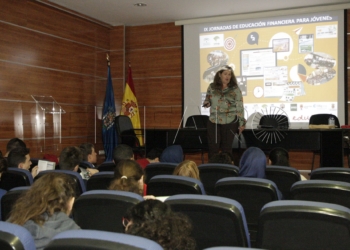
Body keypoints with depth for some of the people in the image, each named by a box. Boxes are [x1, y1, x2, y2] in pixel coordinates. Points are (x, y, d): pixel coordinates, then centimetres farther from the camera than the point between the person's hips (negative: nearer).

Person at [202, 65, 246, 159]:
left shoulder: (235, 89, -3)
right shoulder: (212, 87, 5)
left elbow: (240, 107, -4)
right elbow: (207, 100, 16)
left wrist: (242, 123, -6)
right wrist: (206, 103, -9)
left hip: (230, 123, -2)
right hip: (213, 122, 2)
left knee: (227, 148, 7)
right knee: (213, 147, 3)